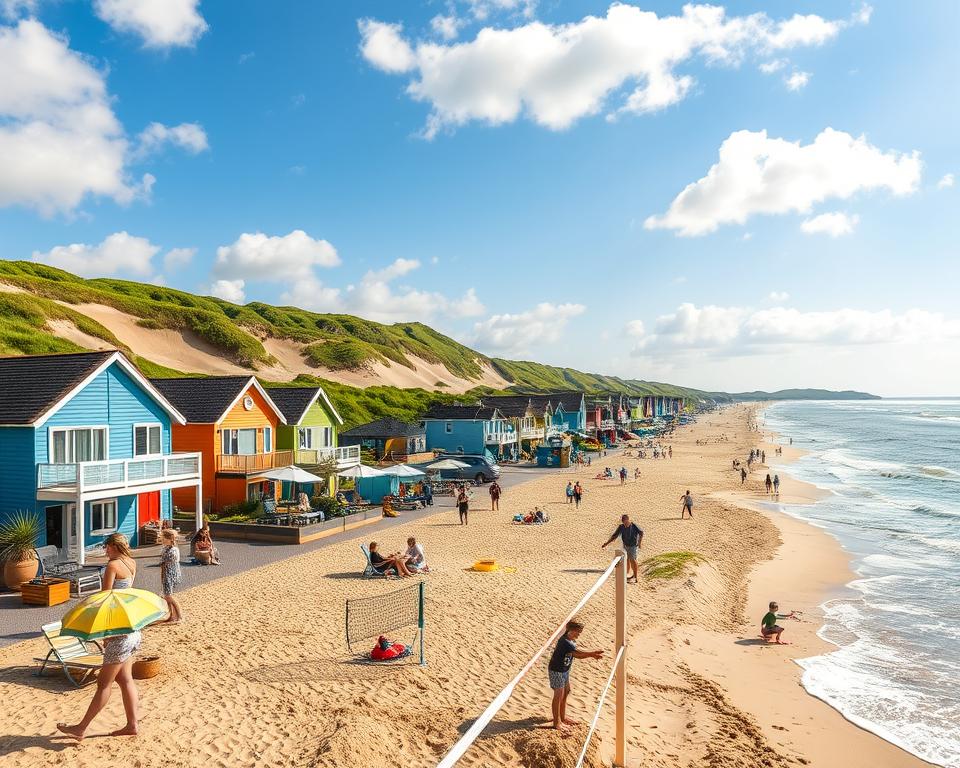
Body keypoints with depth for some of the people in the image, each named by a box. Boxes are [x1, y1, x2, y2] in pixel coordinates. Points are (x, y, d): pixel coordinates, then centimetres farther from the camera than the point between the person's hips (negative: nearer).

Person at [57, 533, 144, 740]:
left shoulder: (113, 565, -13)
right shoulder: (131, 564, 8)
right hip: (132, 627, 9)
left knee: (104, 681, 0)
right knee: (124, 678, 13)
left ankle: (81, 728, 9)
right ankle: (132, 724, 17)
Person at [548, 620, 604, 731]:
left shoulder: (571, 640, -1)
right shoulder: (565, 642, -31)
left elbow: (576, 653, -1)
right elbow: (578, 654, -36)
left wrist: (592, 654, -13)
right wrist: (593, 653, -31)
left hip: (565, 670, 10)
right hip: (556, 671, -10)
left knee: (566, 693, 19)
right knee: (558, 695, -1)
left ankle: (562, 718, 35)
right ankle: (556, 722, 12)